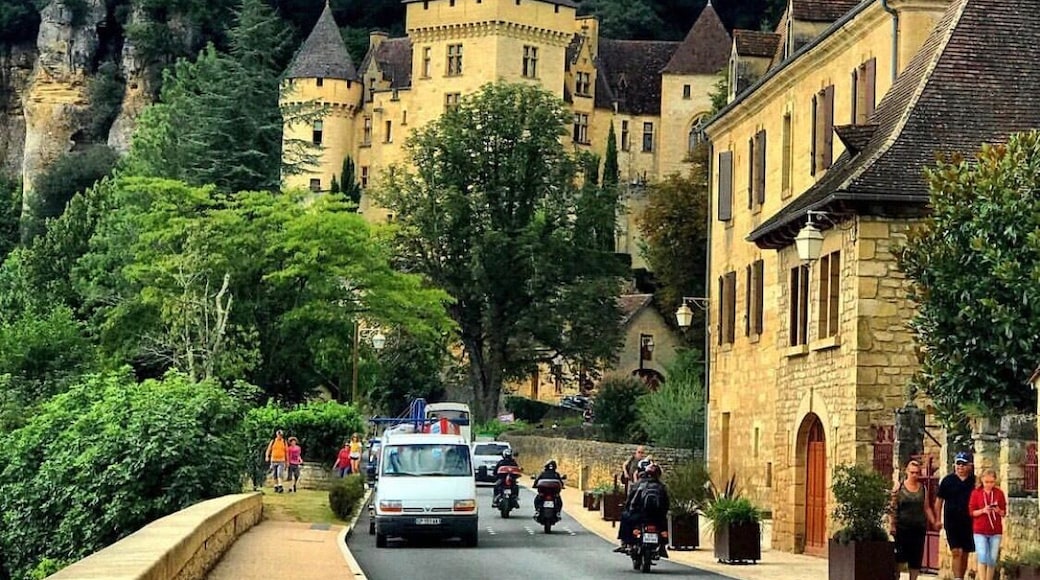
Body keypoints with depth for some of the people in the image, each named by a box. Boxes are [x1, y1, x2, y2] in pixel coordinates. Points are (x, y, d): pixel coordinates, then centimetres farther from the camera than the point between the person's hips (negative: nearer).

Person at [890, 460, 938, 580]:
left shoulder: (923, 488, 9)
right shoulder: (899, 487, 0)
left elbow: (926, 507, 15)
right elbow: (892, 508, -2)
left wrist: (934, 522, 5)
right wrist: (891, 524, -10)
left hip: (919, 527, 3)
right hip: (902, 527, -3)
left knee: (916, 558, 3)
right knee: (899, 556, -6)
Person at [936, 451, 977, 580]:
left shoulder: (974, 481, 4)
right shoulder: (947, 480, 1)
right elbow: (939, 500, 5)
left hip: (968, 522, 2)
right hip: (951, 522, -2)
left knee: (965, 554, 9)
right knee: (956, 552, -13)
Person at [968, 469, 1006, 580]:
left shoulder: (999, 493, 3)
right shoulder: (976, 493, -1)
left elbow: (1004, 513, 5)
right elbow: (971, 512, -1)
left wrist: (998, 511, -16)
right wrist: (982, 510, -18)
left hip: (995, 531, 2)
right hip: (980, 531, -2)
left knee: (992, 560, 4)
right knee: (982, 557, -12)